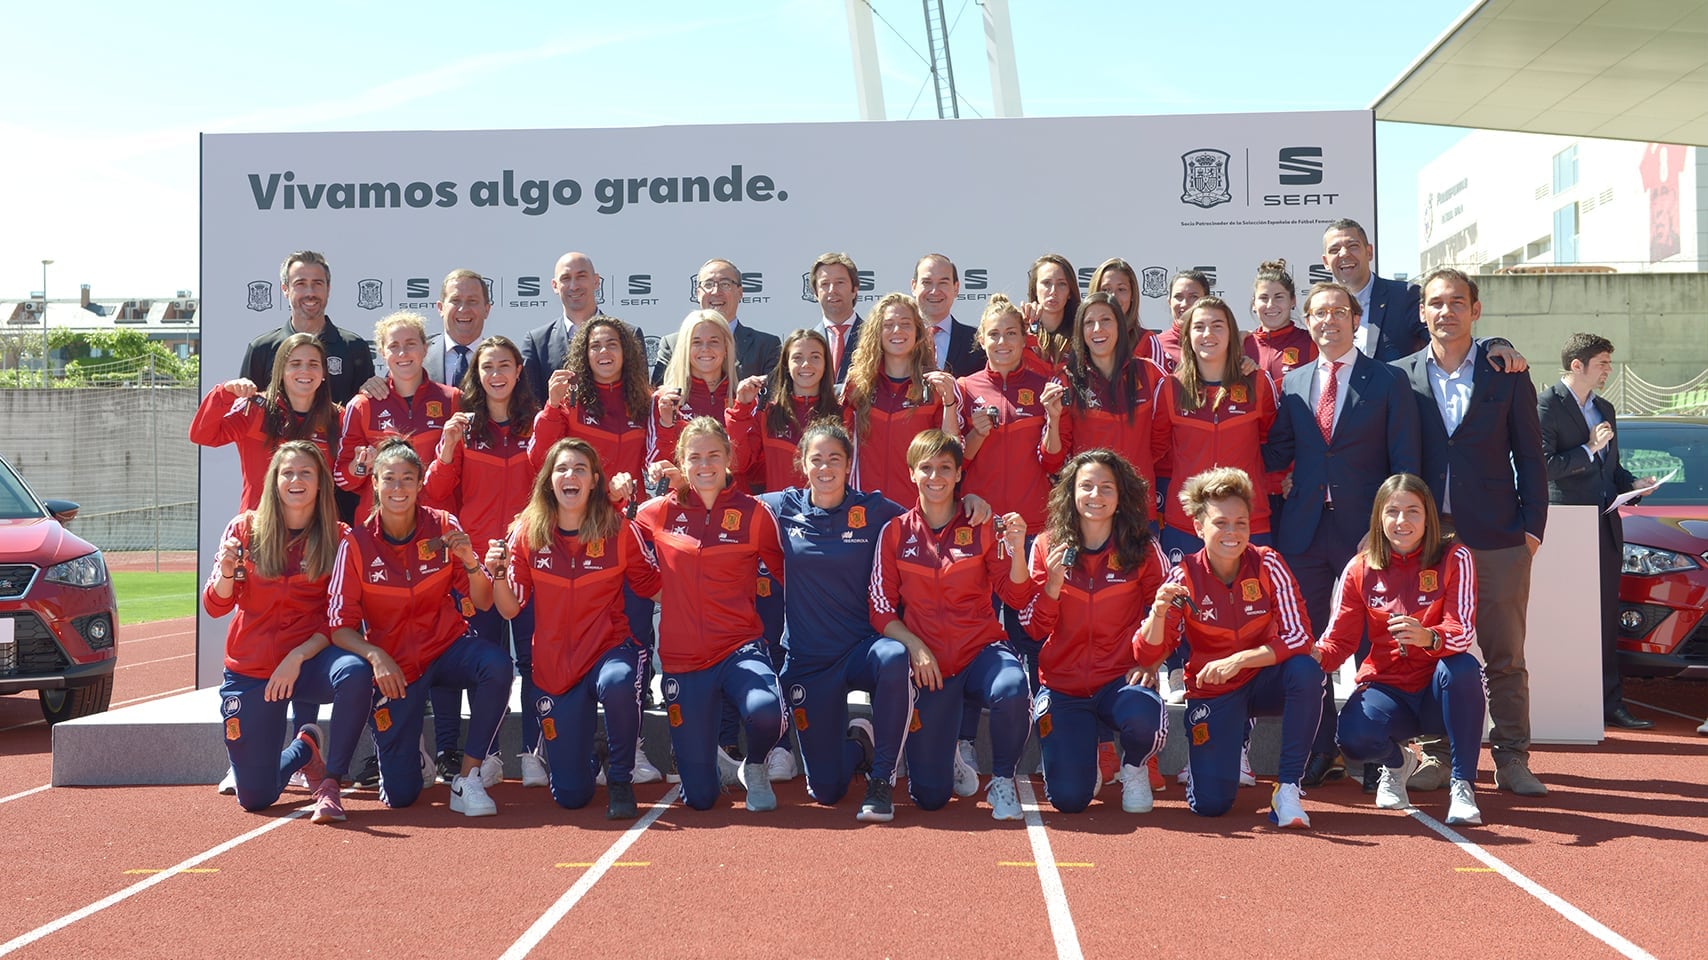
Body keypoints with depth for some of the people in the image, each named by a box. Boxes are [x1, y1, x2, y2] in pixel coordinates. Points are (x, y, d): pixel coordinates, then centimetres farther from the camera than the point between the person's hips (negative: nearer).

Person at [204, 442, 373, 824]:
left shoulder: (339, 539, -5)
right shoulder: (245, 529, -2)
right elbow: (215, 606, -1)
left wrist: (297, 658, -21)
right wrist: (226, 573, -22)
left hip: (310, 660, -1)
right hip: (250, 670, 2)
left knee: (355, 673, -39)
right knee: (254, 797, 0)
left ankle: (331, 782, -19)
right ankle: (304, 749, 36)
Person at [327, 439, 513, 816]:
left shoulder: (443, 527, -7)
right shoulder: (357, 544, -10)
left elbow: (483, 603, -6)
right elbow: (341, 627, -9)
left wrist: (470, 562, -25)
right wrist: (376, 656, -28)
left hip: (447, 647, 1)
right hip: (394, 664, -1)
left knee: (496, 665, -36)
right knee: (399, 795, -7)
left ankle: (468, 778, -17)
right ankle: (413, 752, 32)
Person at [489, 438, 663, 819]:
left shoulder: (619, 529, -6)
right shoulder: (528, 532, -4)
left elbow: (652, 585, 0)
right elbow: (510, 609, -2)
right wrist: (497, 572, -20)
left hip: (611, 647, -1)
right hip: (553, 665, 2)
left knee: (616, 683, -42)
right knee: (570, 795, 3)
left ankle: (621, 780, -12)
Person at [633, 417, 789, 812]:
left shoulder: (753, 513, -1)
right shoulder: (661, 512, 4)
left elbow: (786, 572, 5)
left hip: (740, 647, -1)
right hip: (683, 658, 2)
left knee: (765, 711, -37)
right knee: (699, 797, 0)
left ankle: (754, 768, 0)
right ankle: (712, 755, 39)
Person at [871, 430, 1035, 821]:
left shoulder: (982, 528, 1)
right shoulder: (896, 532, 2)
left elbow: (1017, 597, -3)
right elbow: (882, 612, 2)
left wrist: (1017, 549, -20)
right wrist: (915, 646, -14)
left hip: (982, 652, 0)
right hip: (928, 663, 0)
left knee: (1012, 689, -39)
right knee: (930, 797, -5)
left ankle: (1002, 780, -8)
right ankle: (952, 751, 34)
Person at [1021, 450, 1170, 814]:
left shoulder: (1143, 549, -2)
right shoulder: (1047, 547, -1)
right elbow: (1034, 628, -2)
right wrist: (1053, 583, -19)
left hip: (1120, 679, 0)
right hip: (1062, 684, 1)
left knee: (1144, 715, -37)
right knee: (1069, 798, -14)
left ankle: (1134, 767, 2)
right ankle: (1084, 758, 26)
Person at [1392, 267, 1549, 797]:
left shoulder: (1507, 375, 6)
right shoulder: (1401, 376, 6)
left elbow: (1530, 456, 7)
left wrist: (1532, 526, -1)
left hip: (1496, 535, 0)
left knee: (1505, 655, 4)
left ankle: (1512, 760, 13)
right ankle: (1438, 757, 13)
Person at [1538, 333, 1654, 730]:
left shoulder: (1604, 408, 19)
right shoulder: (1546, 405, -7)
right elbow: (1542, 464, -15)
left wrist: (1632, 483, 7)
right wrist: (1589, 450, -16)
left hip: (1606, 526, 8)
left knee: (1606, 620, 9)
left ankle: (1609, 702, 13)